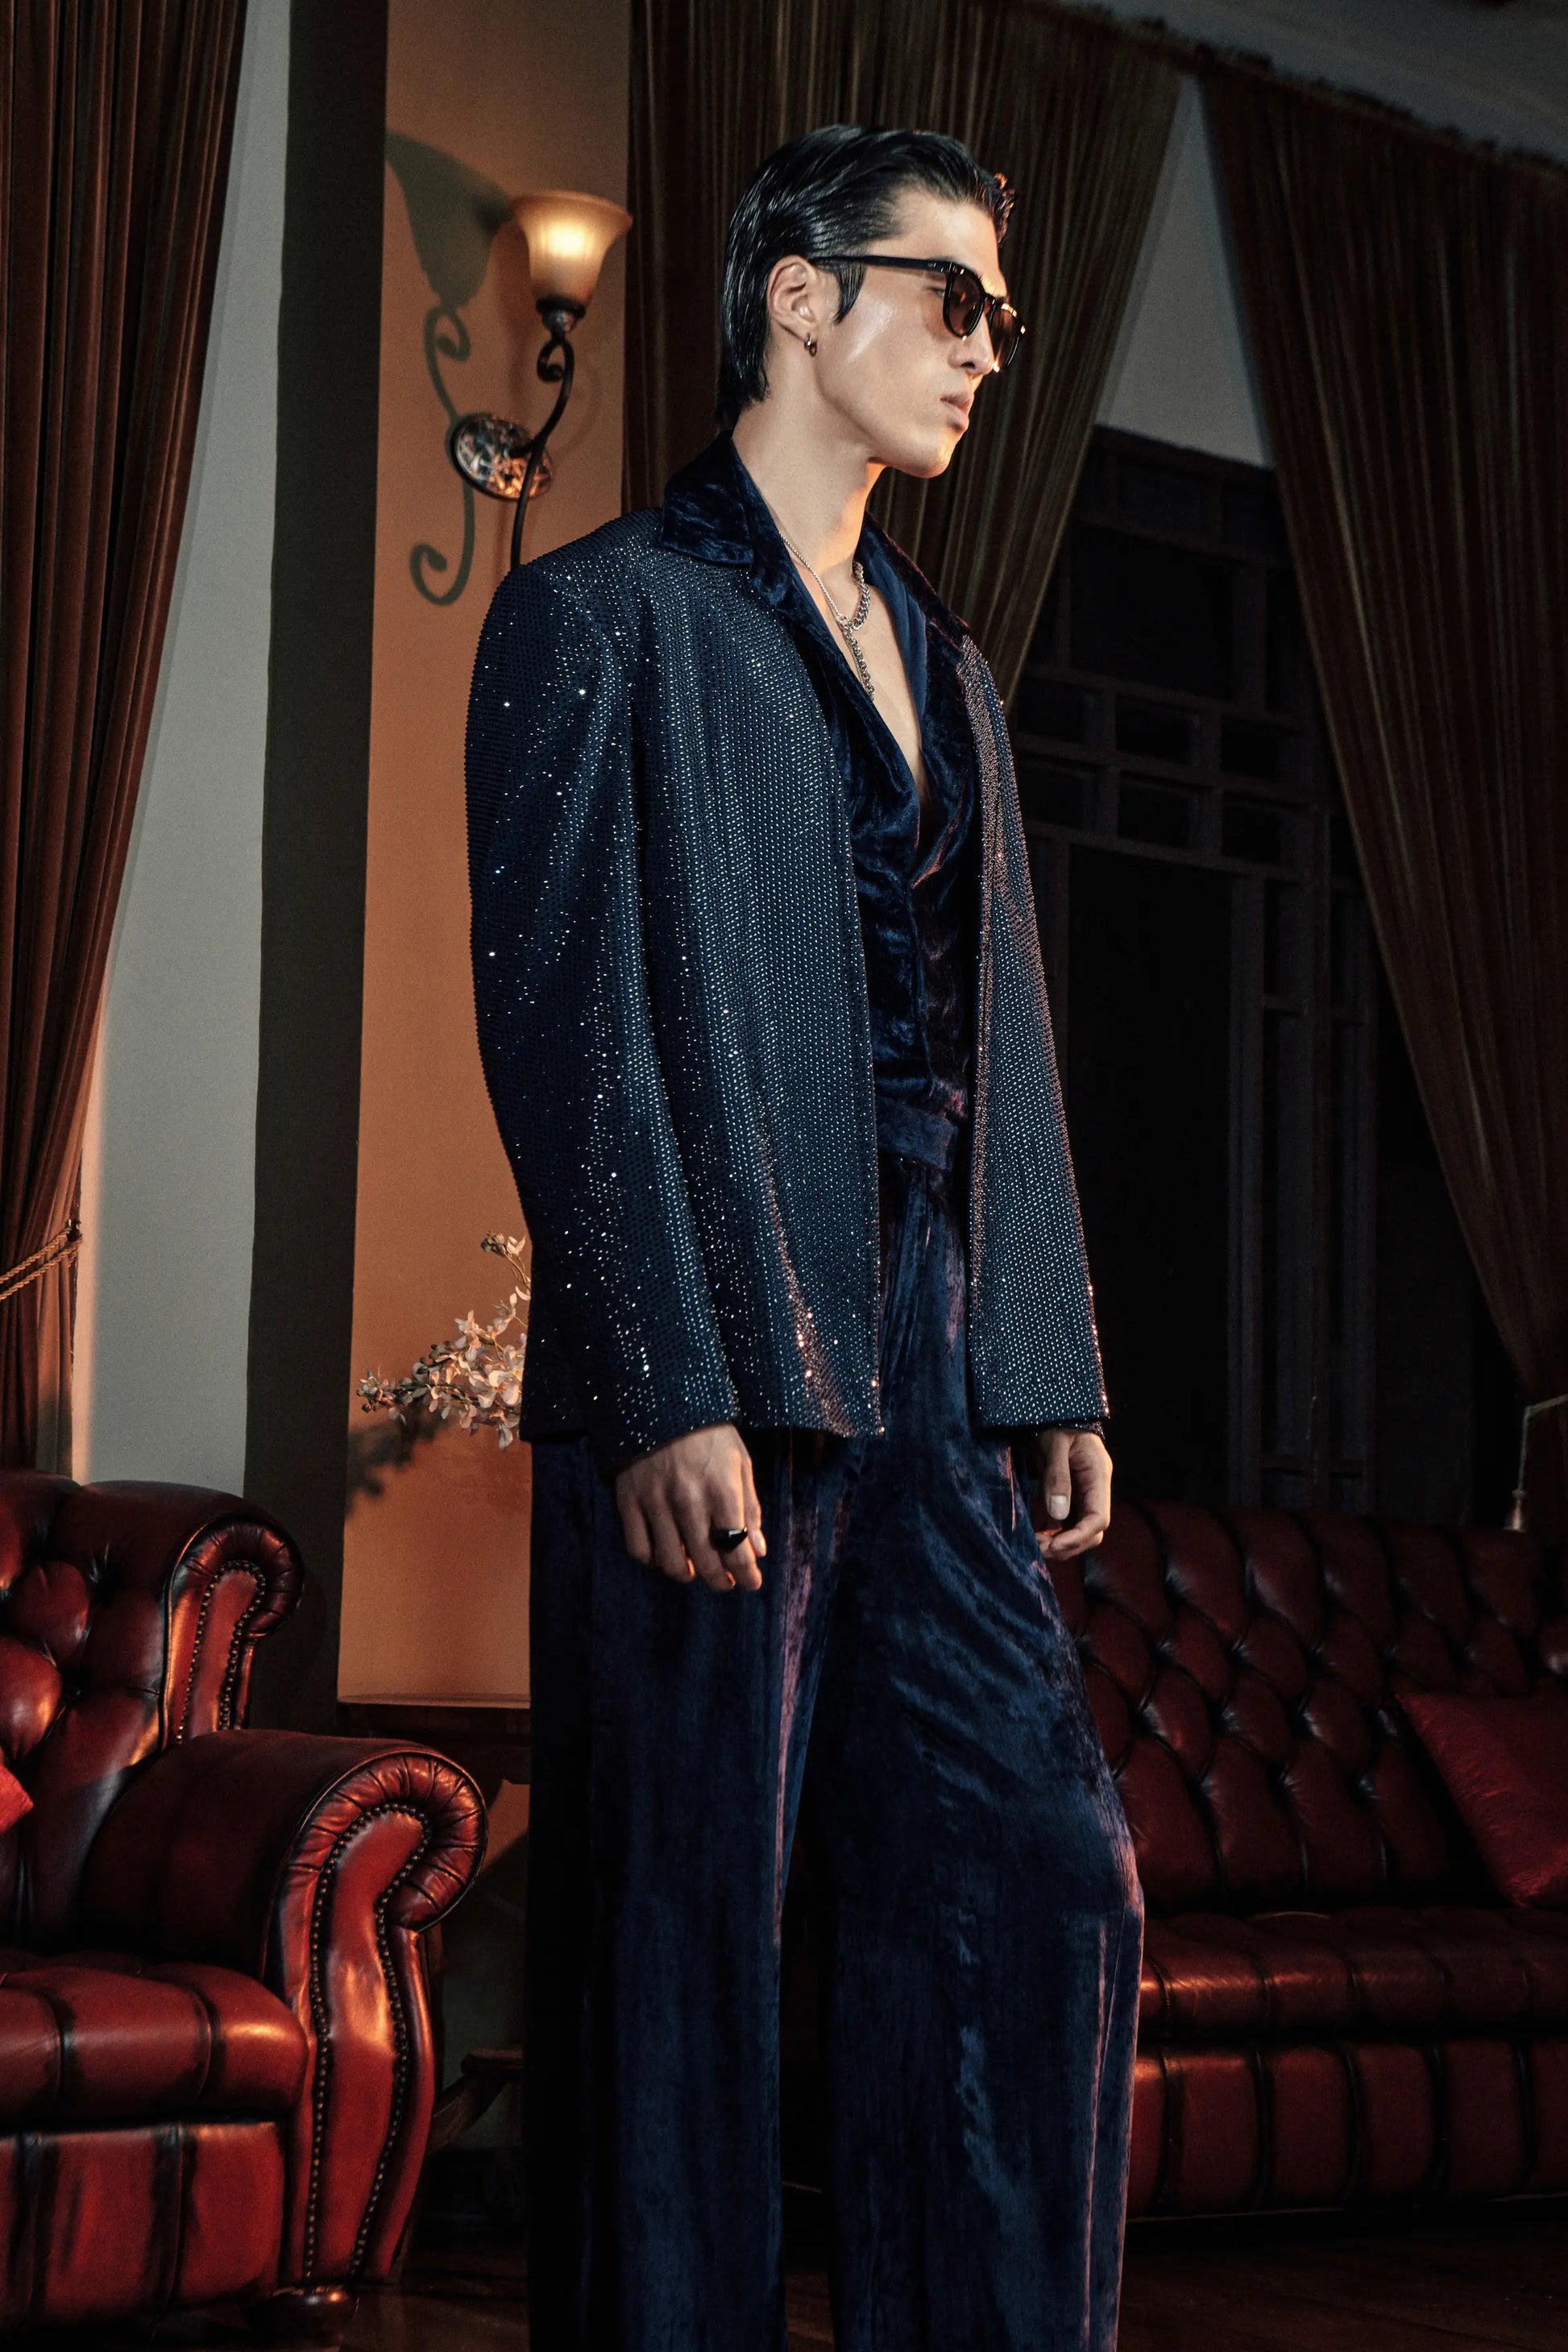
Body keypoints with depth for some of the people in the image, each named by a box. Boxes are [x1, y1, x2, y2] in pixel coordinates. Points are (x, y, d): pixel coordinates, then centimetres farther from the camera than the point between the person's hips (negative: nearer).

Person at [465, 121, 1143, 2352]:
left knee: (1047, 1890, 2)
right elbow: (561, 1020, -9)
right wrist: (668, 1389, -17)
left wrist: (1059, 1372, 13)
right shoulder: (600, 616, 0)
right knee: (683, 1944, -3)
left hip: (936, 1376, 7)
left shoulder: (945, 666, 22)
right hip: (714, 1375, -7)